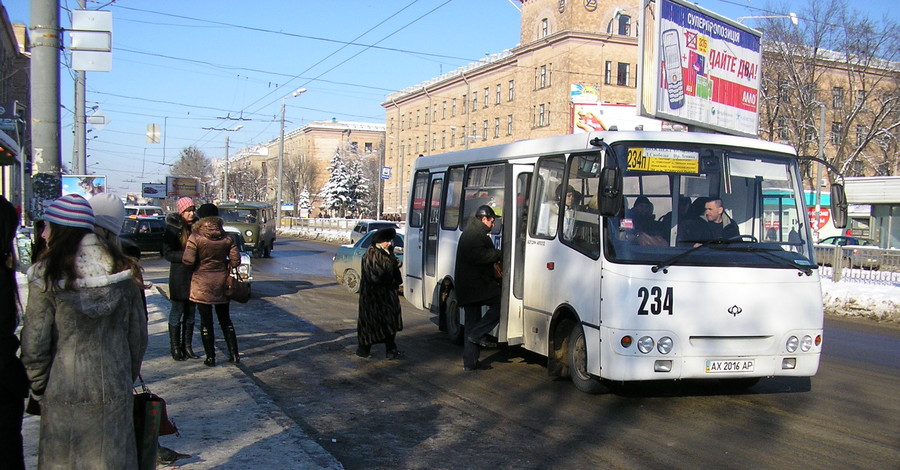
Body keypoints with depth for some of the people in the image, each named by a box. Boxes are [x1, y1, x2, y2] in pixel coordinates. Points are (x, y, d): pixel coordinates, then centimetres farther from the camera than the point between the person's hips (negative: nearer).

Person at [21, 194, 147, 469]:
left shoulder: (46, 276, -12)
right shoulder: (124, 273, -2)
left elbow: (34, 344, -9)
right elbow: (138, 335, 4)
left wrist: (39, 388, 6)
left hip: (64, 395, -3)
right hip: (115, 393, 3)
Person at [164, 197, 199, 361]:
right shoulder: (173, 229, -8)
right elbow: (167, 253, -13)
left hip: (195, 275, 5)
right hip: (179, 275, -5)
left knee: (190, 313, 11)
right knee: (177, 312, 3)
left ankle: (187, 346, 19)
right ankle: (175, 348, 11)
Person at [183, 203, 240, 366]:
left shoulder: (195, 237, -12)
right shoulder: (226, 237, -2)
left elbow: (188, 261, -17)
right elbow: (236, 260, -3)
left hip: (202, 283, -3)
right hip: (221, 281, 3)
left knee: (206, 322, 6)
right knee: (225, 320, 15)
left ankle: (210, 357, 9)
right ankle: (234, 354, 15)